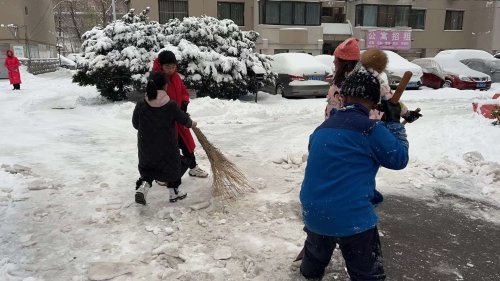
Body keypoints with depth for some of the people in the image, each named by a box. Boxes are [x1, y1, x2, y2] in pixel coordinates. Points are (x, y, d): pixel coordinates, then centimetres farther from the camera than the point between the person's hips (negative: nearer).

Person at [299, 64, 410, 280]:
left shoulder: (322, 128, 9)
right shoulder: (370, 128, -12)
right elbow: (399, 159, 0)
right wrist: (394, 123, 9)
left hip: (313, 213, 6)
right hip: (352, 218, -6)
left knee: (314, 262, 30)